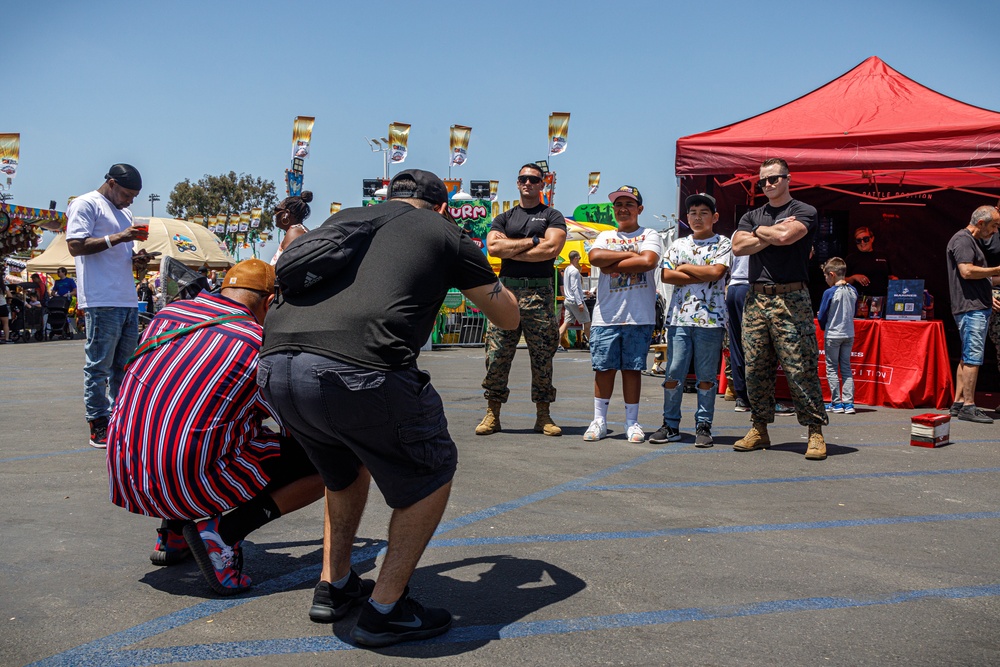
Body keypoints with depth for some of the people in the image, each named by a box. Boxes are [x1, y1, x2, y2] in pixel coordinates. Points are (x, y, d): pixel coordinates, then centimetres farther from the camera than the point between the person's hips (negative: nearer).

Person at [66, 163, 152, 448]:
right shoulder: (86, 204, -2)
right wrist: (118, 238, -18)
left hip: (128, 300, 8)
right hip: (101, 301, -8)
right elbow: (75, 246, -13)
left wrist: (137, 261, 10)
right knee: (99, 365, -4)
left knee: (125, 365, 10)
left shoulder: (124, 213, 24)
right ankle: (98, 428, 1)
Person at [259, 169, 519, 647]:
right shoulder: (445, 232, 19)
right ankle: (385, 609, 20)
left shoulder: (342, 220, 30)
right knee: (432, 473, 20)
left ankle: (333, 586, 37)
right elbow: (508, 317, 31)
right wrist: (471, 260, 49)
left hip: (275, 369, 6)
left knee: (346, 469, 34)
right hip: (359, 371, -6)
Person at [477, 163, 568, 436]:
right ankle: (492, 414, 5)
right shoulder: (504, 218, 18)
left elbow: (551, 248, -8)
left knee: (542, 357, 1)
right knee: (496, 355, -2)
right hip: (506, 290, 2)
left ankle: (543, 416, 9)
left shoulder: (552, 216, 10)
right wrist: (531, 241, -5)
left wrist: (510, 249, -2)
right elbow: (493, 247, -1)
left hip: (539, 293, -2)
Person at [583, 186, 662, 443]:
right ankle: (599, 421, 11)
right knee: (604, 367, 2)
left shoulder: (649, 235, 7)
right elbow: (594, 257, -6)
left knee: (632, 368, 3)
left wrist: (612, 266, -9)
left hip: (639, 315, -2)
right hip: (606, 315, 2)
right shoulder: (605, 236, 16)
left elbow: (648, 261, -14)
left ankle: (632, 422, 12)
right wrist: (629, 254, -8)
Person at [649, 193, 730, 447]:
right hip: (679, 317, 3)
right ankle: (670, 425, 9)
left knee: (706, 376, 1)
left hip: (710, 319, -3)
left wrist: (685, 268, -1)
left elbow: (716, 272, -11)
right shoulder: (678, 245, 15)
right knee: (673, 374, 1)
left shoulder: (722, 244, 6)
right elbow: (666, 276, 1)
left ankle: (703, 426, 10)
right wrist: (702, 277, -5)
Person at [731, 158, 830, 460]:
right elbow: (738, 246, 2)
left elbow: (786, 236, -16)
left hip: (791, 299, -5)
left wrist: (760, 231, 2)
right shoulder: (751, 216, 19)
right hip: (755, 299, 5)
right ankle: (759, 429, 13)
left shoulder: (804, 212, 4)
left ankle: (815, 431, -3)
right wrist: (772, 234, -4)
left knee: (800, 368, -8)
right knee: (755, 369, 4)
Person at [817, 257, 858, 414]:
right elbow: (853, 313, 13)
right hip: (849, 335, 5)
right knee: (846, 368, 11)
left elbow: (822, 317, -10)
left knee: (832, 369, 5)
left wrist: (824, 326, 11)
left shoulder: (830, 293, -15)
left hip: (832, 335, -5)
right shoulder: (853, 291, 2)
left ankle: (836, 403, 6)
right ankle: (848, 403, 7)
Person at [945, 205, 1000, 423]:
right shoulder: (962, 239, -9)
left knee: (967, 357, 10)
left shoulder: (971, 241, 23)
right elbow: (967, 271, -22)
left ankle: (958, 403, 13)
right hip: (971, 308, -11)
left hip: (978, 307, 11)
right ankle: (968, 406, -10)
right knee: (973, 357, -11)